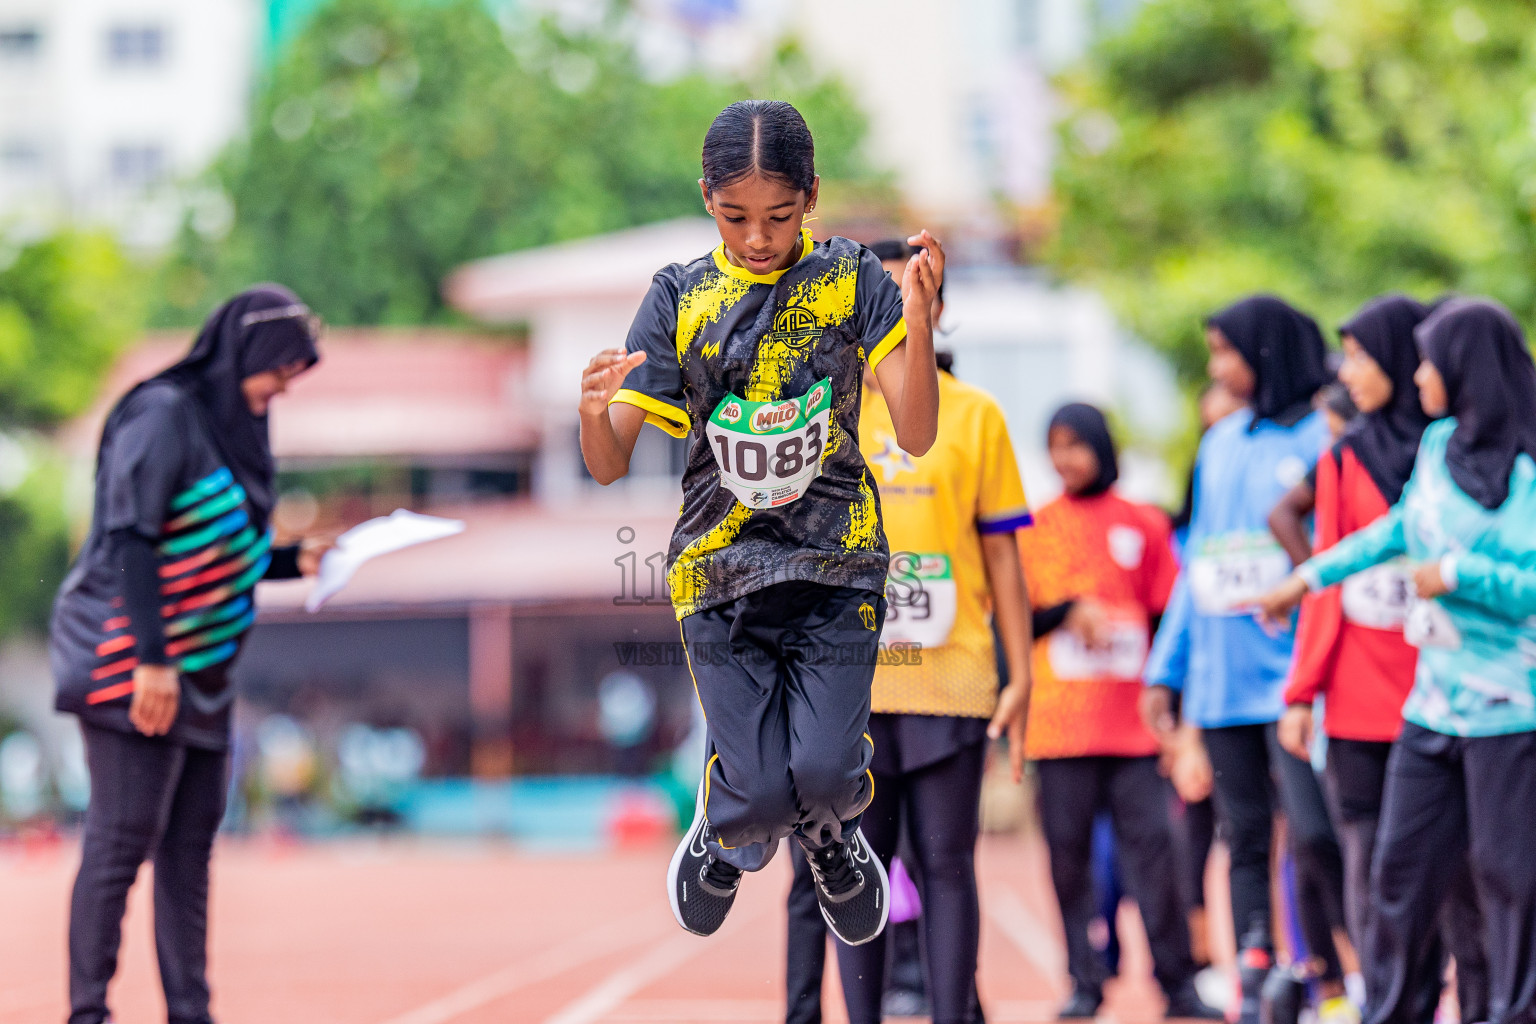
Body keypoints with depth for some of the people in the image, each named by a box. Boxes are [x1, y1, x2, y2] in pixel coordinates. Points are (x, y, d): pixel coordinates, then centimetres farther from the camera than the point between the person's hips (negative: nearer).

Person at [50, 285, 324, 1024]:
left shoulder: (233, 429, 14)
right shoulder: (163, 415, -13)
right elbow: (129, 540, -19)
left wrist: (296, 561, 9)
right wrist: (152, 658, -24)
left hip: (198, 671, 9)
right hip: (134, 666, -9)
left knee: (190, 845, 8)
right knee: (122, 839, -7)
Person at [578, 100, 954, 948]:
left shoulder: (851, 282, -4)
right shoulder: (680, 299, -2)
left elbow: (916, 434, -11)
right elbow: (610, 466, -3)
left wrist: (919, 324, -28)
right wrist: (594, 414, -27)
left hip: (836, 560, 0)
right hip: (721, 567, 0)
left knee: (824, 771, -13)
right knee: (759, 794, -7)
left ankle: (831, 833, 24)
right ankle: (725, 841, 30)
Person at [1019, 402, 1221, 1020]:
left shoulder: (1144, 525, 8)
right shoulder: (1035, 528, 8)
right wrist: (1068, 612, -11)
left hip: (1132, 720, 0)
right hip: (1059, 724, 1)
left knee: (1151, 841, -5)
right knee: (1068, 849, 0)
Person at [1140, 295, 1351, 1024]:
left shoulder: (1321, 439, -3)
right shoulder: (1220, 445, 16)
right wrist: (1165, 668, 16)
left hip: (1291, 677, -6)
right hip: (1221, 680, 6)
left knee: (1312, 833, -14)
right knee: (1245, 839, 7)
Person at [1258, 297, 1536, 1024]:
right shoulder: (1439, 445, 10)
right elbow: (1400, 527, 27)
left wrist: (1456, 574, -18)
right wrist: (1309, 577, 32)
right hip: (1433, 707, 7)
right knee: (1401, 867, 10)